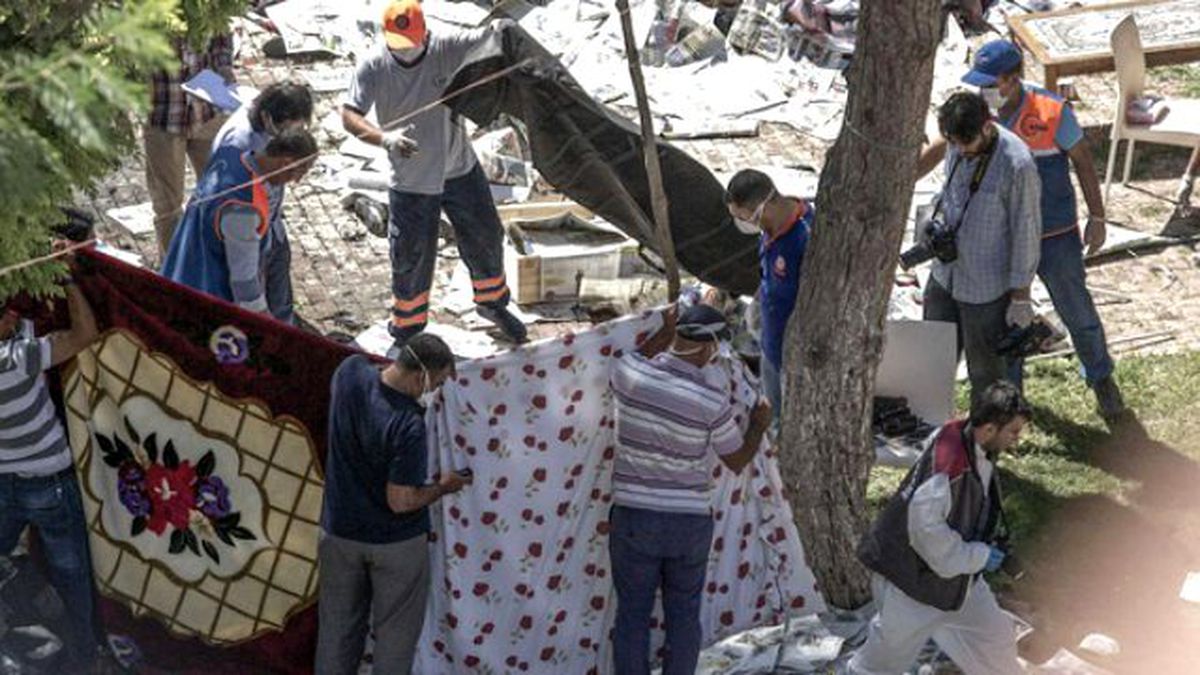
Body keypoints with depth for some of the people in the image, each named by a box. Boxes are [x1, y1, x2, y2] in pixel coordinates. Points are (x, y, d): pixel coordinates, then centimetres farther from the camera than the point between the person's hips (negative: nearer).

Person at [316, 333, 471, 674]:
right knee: (395, 633, 15)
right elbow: (401, 502, -23)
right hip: (396, 543, -6)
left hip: (340, 531, 6)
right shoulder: (408, 426, -31)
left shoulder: (351, 371, -16)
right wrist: (443, 488, -6)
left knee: (337, 627, 20)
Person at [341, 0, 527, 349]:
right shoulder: (373, 67, -18)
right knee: (411, 261, 6)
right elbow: (349, 116, -23)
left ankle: (493, 304, 45)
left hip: (460, 169, 2)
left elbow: (492, 37, -19)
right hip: (410, 182, -2)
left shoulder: (447, 48, -16)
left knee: (486, 241, 17)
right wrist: (384, 137, -42)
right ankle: (406, 333, 29)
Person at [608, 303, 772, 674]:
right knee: (684, 615, 14)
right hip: (691, 522, -1)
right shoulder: (712, 400, -15)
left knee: (632, 614, 10)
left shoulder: (630, 374, -12)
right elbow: (737, 461, 1)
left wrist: (665, 334, 22)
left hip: (634, 518, 1)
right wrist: (758, 426, 19)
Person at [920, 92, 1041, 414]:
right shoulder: (957, 147, -4)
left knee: (985, 369, 10)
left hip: (987, 288, -7)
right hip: (945, 275, 7)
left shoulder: (1017, 165, -25)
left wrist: (1020, 295, -13)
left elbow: (1026, 232, -18)